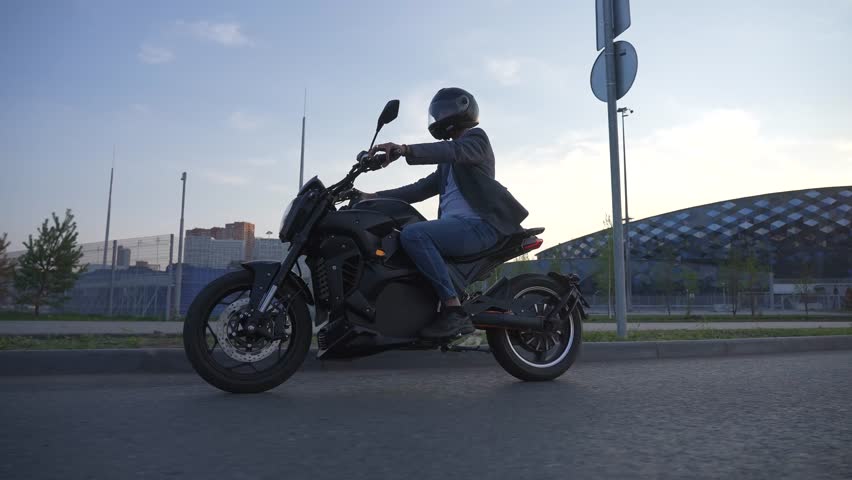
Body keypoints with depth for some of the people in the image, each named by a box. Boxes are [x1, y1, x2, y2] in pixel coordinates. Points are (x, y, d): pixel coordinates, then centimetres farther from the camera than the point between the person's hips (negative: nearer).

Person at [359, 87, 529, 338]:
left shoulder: (476, 138, 5)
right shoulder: (447, 163, 31)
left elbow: (454, 150, -19)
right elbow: (421, 189, 24)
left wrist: (405, 150, -34)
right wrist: (375, 197, 15)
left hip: (477, 224, -9)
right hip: (454, 224, 9)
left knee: (412, 234, -31)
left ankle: (454, 310, -31)